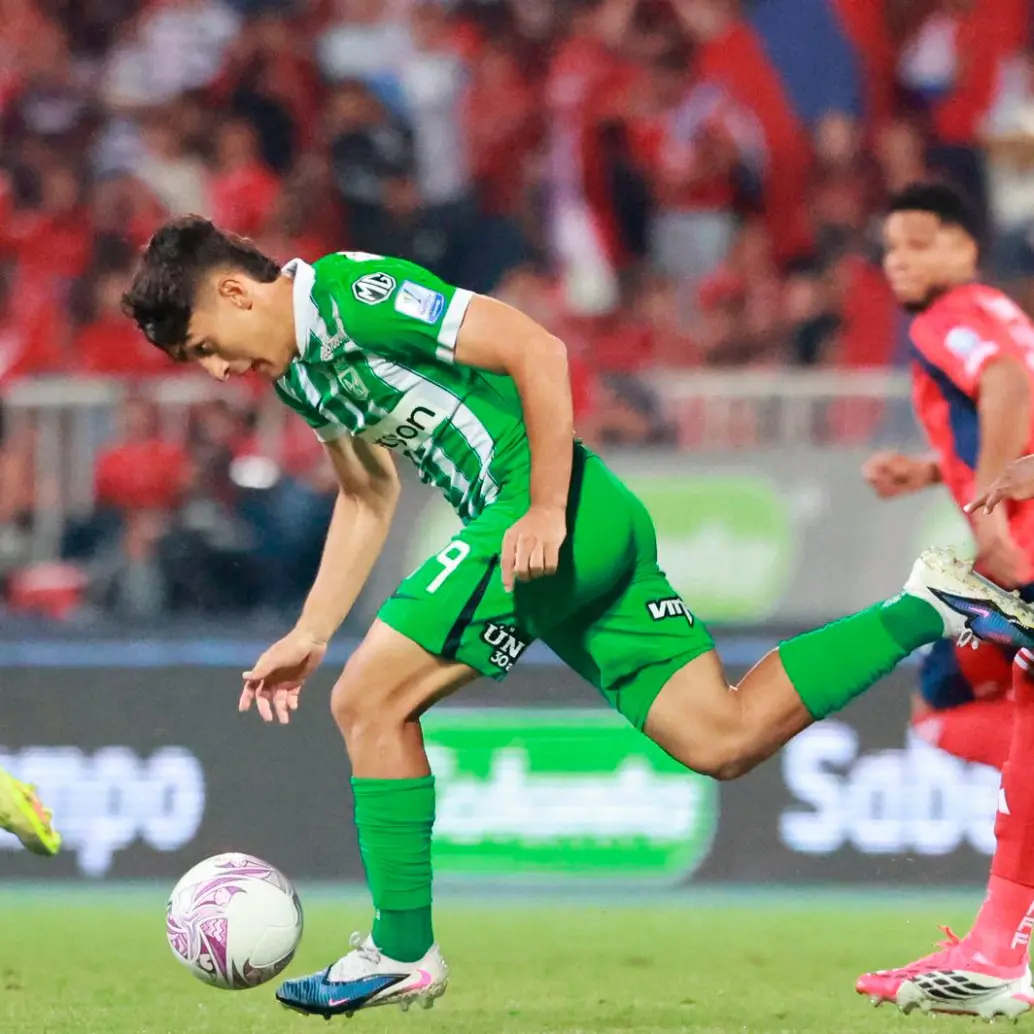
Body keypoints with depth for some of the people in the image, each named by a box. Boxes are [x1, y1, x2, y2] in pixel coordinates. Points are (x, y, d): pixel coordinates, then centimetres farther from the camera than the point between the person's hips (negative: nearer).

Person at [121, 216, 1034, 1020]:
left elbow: (536, 350, -17)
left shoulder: (354, 296, -12)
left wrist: (546, 511, -20)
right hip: (598, 533, 10)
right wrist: (309, 635, 25)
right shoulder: (299, 369, 18)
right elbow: (368, 495, 31)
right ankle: (929, 610, 6)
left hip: (556, 517, -10)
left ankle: (403, 951, -2)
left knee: (369, 698, -8)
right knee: (723, 742, 4)